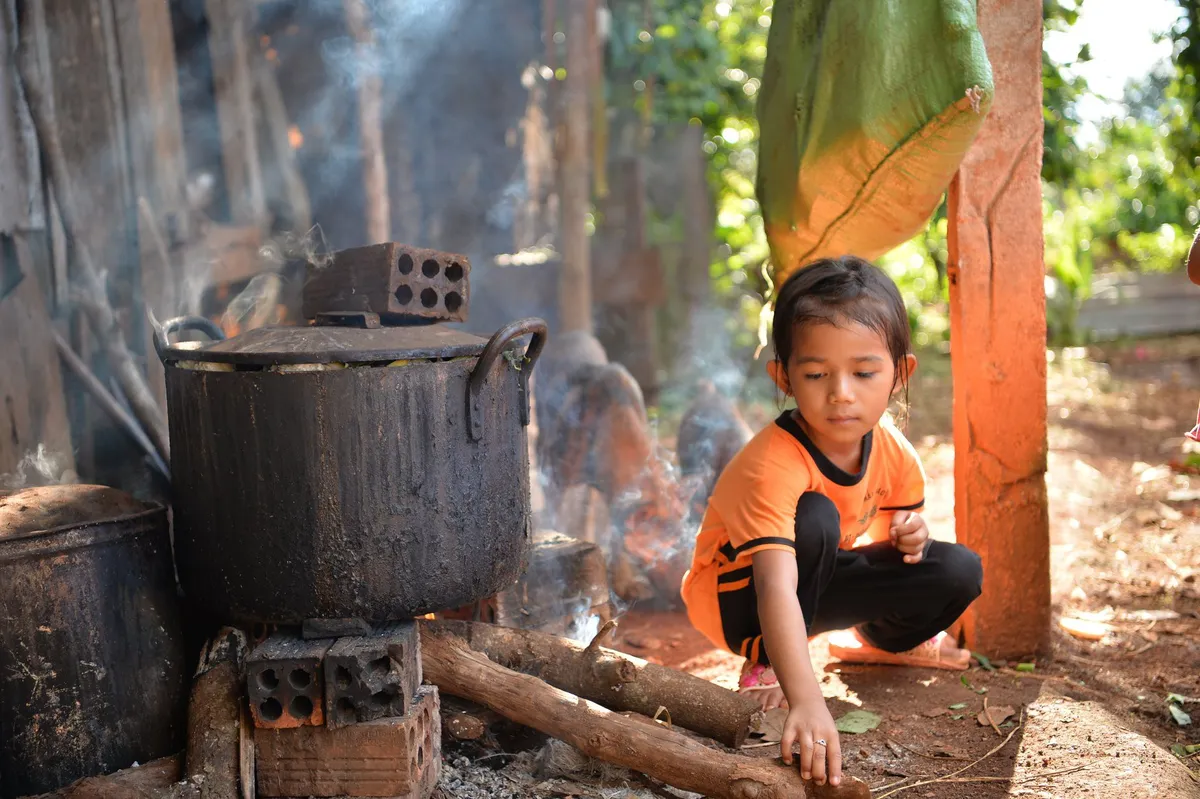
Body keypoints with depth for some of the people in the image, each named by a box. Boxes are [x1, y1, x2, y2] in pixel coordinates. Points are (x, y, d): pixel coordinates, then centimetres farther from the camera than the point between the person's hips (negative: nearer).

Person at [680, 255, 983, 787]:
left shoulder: (892, 450, -15)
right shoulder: (772, 465, -37)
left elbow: (892, 528, 6)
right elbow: (776, 590, -48)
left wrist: (910, 535, -20)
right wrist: (806, 703, -59)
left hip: (821, 581, 6)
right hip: (735, 595, -6)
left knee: (958, 572, -9)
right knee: (815, 517, -35)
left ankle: (879, 643, 22)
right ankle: (764, 664, -15)